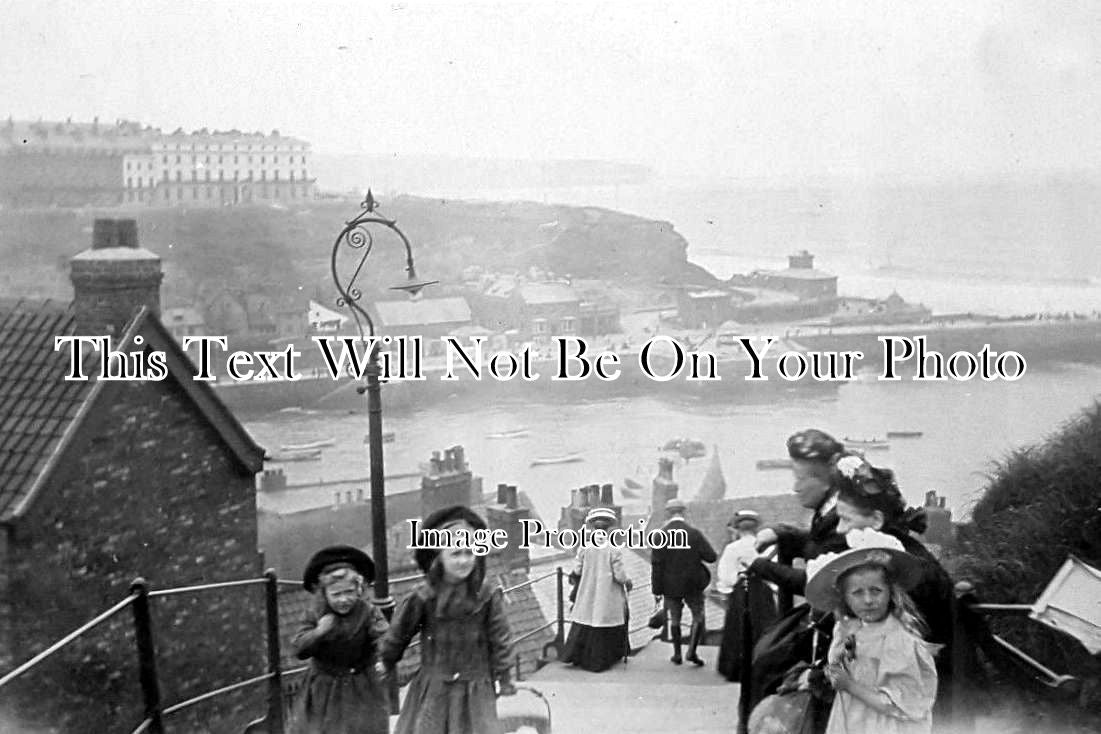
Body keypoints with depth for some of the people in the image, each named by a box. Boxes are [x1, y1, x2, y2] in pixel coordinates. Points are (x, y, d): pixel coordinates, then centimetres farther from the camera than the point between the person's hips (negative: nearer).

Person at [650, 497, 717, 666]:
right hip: (693, 584, -1)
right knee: (698, 616, 13)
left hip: (670, 585, 1)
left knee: (674, 618, 15)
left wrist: (656, 590, -4)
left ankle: (677, 654, 20)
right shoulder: (694, 534, -10)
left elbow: (656, 565, -9)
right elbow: (711, 556, -11)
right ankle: (692, 651, 2)